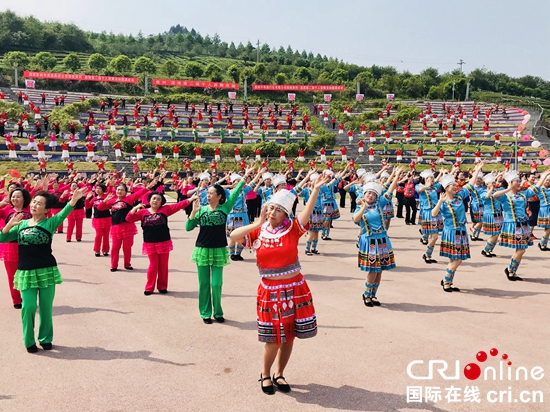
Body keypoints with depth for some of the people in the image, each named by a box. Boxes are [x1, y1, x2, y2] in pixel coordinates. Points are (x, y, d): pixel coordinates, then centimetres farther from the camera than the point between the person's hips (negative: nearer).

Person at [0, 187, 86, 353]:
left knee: (46, 307, 6)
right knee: (28, 307, -1)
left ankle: (46, 339, 24)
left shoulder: (50, 223, -2)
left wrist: (74, 200, -38)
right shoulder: (22, 224, 9)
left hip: (47, 270, -2)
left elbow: (63, 213, -21)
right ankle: (29, 341, 16)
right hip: (26, 272, 2)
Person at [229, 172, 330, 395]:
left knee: (289, 336, 11)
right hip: (270, 291, -1)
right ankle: (265, 374, 29)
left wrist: (315, 189, -33)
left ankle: (279, 374, 32)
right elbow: (233, 236, -13)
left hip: (295, 289, 1)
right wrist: (258, 223, -15)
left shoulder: (292, 230, -4)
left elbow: (307, 212, -19)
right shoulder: (258, 232, -1)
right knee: (273, 338, 3)